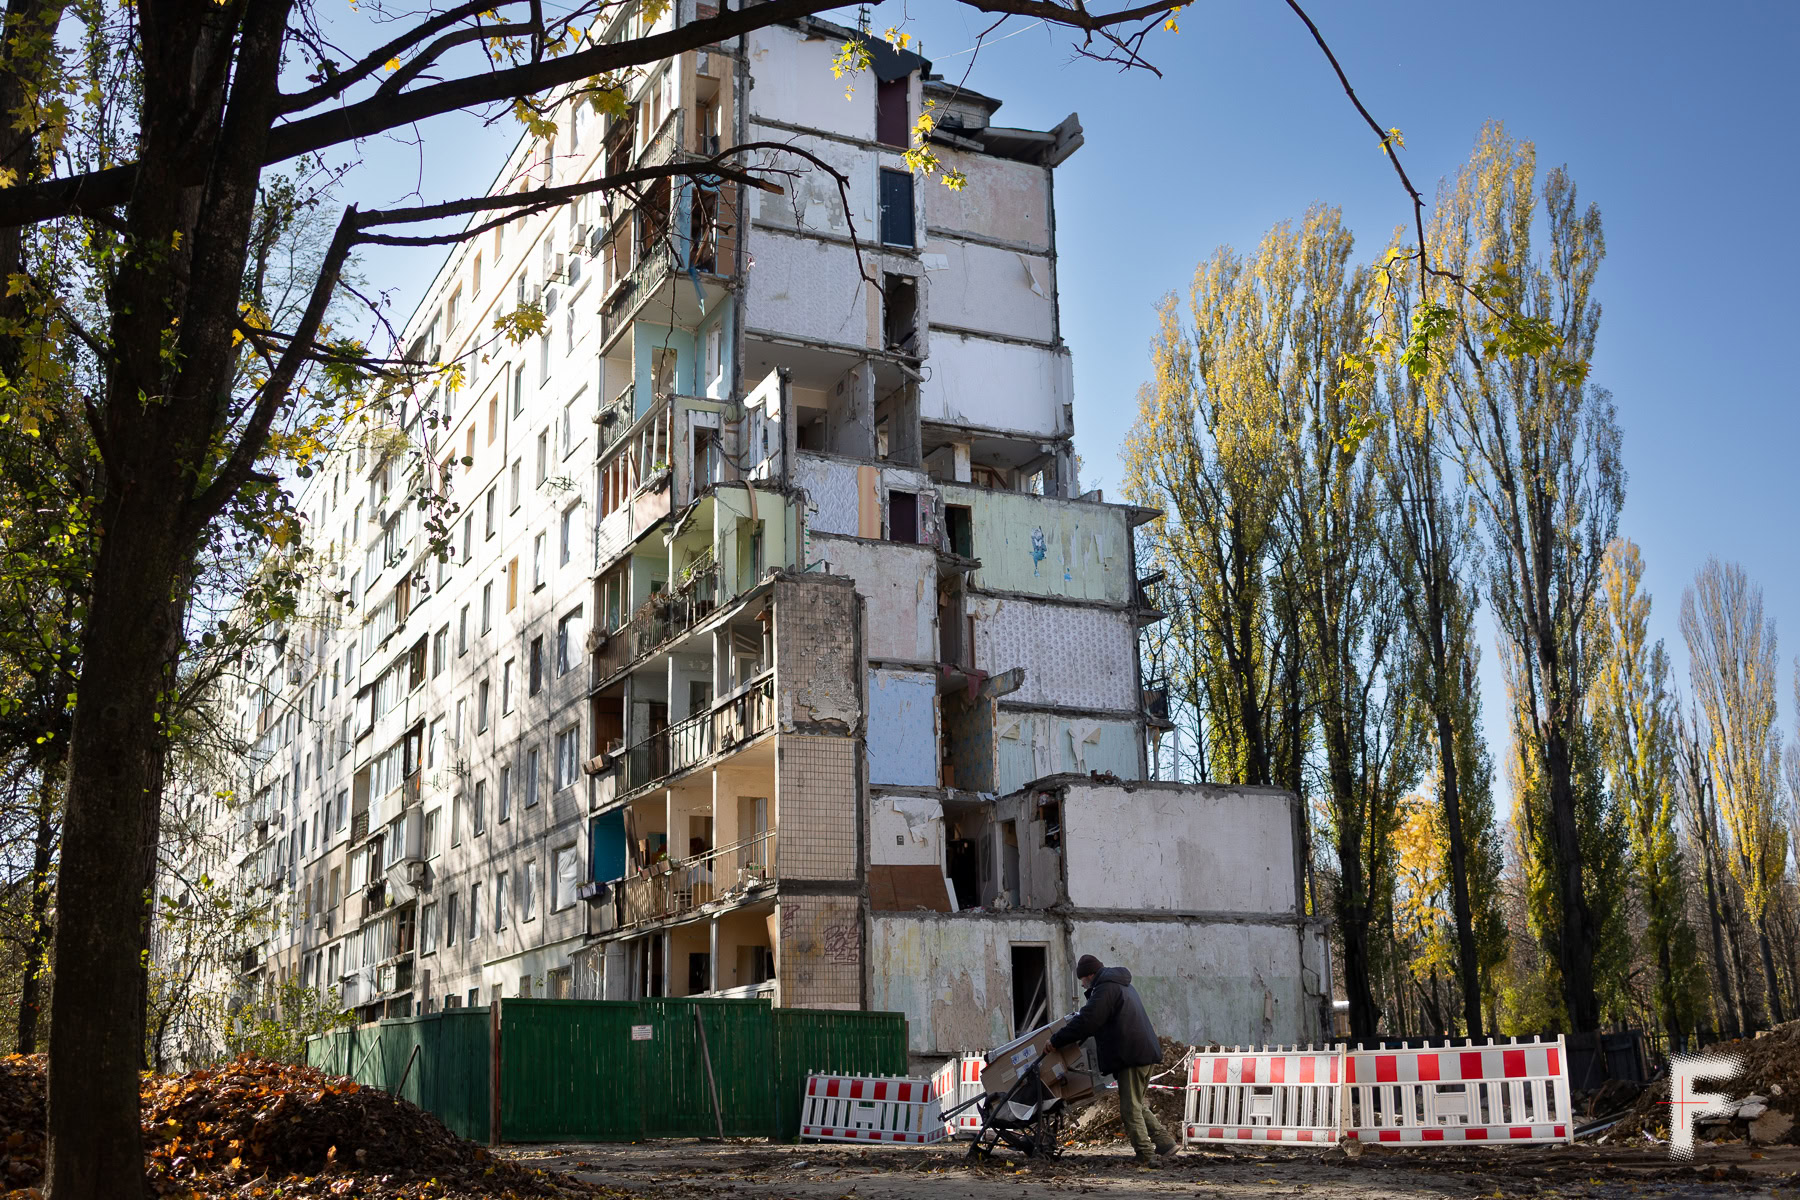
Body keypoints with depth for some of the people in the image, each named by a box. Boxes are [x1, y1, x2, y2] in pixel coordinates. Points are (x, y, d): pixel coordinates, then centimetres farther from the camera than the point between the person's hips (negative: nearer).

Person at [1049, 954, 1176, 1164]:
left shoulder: (1106, 989, -12)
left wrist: (1056, 1039, -10)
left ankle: (1146, 1156, -3)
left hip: (1132, 1057, -10)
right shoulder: (1122, 985, 21)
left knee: (1130, 1109, -4)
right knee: (1138, 1105, 17)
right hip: (1146, 1053, 10)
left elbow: (1086, 1022, -18)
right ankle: (1166, 1144, 15)